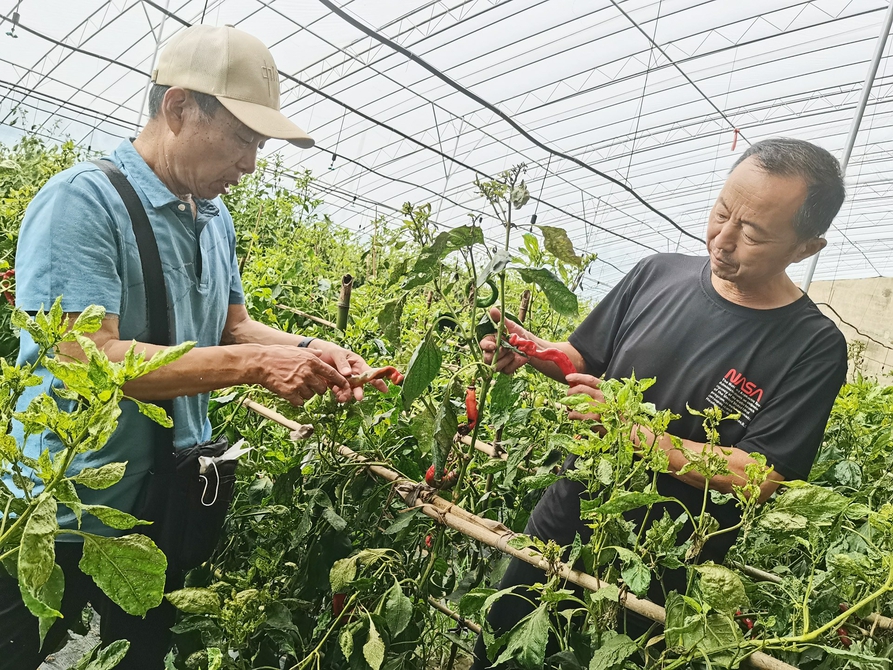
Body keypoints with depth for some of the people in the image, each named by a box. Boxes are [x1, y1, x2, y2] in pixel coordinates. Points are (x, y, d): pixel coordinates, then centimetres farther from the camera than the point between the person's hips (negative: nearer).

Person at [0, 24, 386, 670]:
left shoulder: (217, 218, 4)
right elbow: (88, 361, -28)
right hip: (62, 524, -7)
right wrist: (255, 364, -29)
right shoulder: (82, 200, -20)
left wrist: (307, 349, -8)